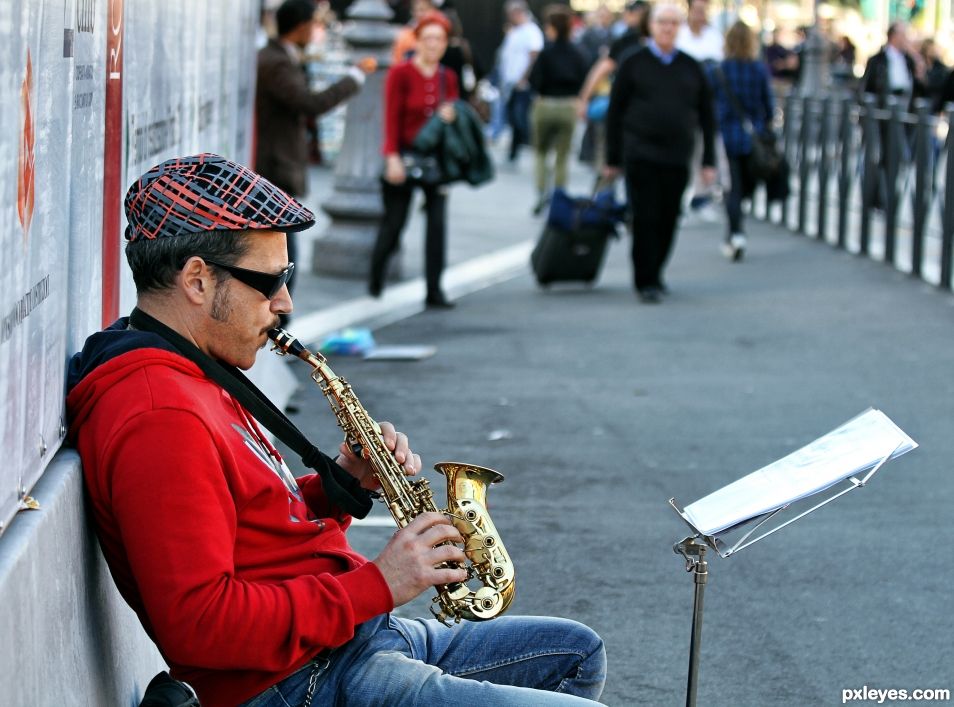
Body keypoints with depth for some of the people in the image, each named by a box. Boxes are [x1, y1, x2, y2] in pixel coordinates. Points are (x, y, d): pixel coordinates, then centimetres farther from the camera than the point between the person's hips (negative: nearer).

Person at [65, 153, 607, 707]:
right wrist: (375, 585, -21)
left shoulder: (193, 379, 14)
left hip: (351, 640, 11)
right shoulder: (161, 416, -21)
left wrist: (344, 483, 3)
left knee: (577, 655, 20)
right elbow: (197, 625, -28)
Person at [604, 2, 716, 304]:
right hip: (641, 154, -3)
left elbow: (706, 117, 13)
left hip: (677, 158, 3)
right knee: (646, 219, -7)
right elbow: (615, 112, 4)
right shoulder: (635, 64, 3)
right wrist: (613, 160, 1)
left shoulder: (691, 68, 10)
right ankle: (646, 282, -1)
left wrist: (708, 162, 6)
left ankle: (654, 274, 23)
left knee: (668, 221, 5)